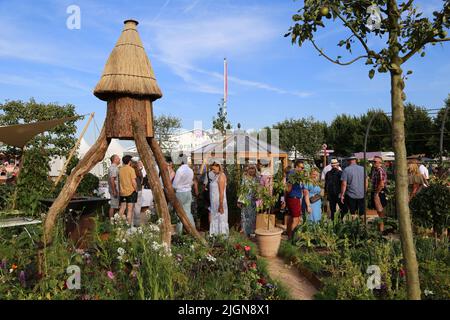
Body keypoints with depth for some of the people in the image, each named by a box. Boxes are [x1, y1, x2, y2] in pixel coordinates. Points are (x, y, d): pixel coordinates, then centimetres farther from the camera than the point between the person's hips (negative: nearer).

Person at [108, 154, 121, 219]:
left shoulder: (112, 167, 18)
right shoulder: (114, 168, -16)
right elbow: (112, 180, -23)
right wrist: (114, 191, -23)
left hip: (114, 190, 11)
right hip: (115, 190, -11)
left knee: (113, 206, 14)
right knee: (113, 206, -5)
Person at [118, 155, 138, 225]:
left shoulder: (120, 169, 5)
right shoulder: (131, 169, -11)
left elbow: (119, 181, 10)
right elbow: (133, 182, -15)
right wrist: (136, 189, -2)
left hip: (122, 192, 6)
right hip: (131, 191, -6)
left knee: (122, 208, 14)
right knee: (130, 209, -1)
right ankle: (129, 224, 0)